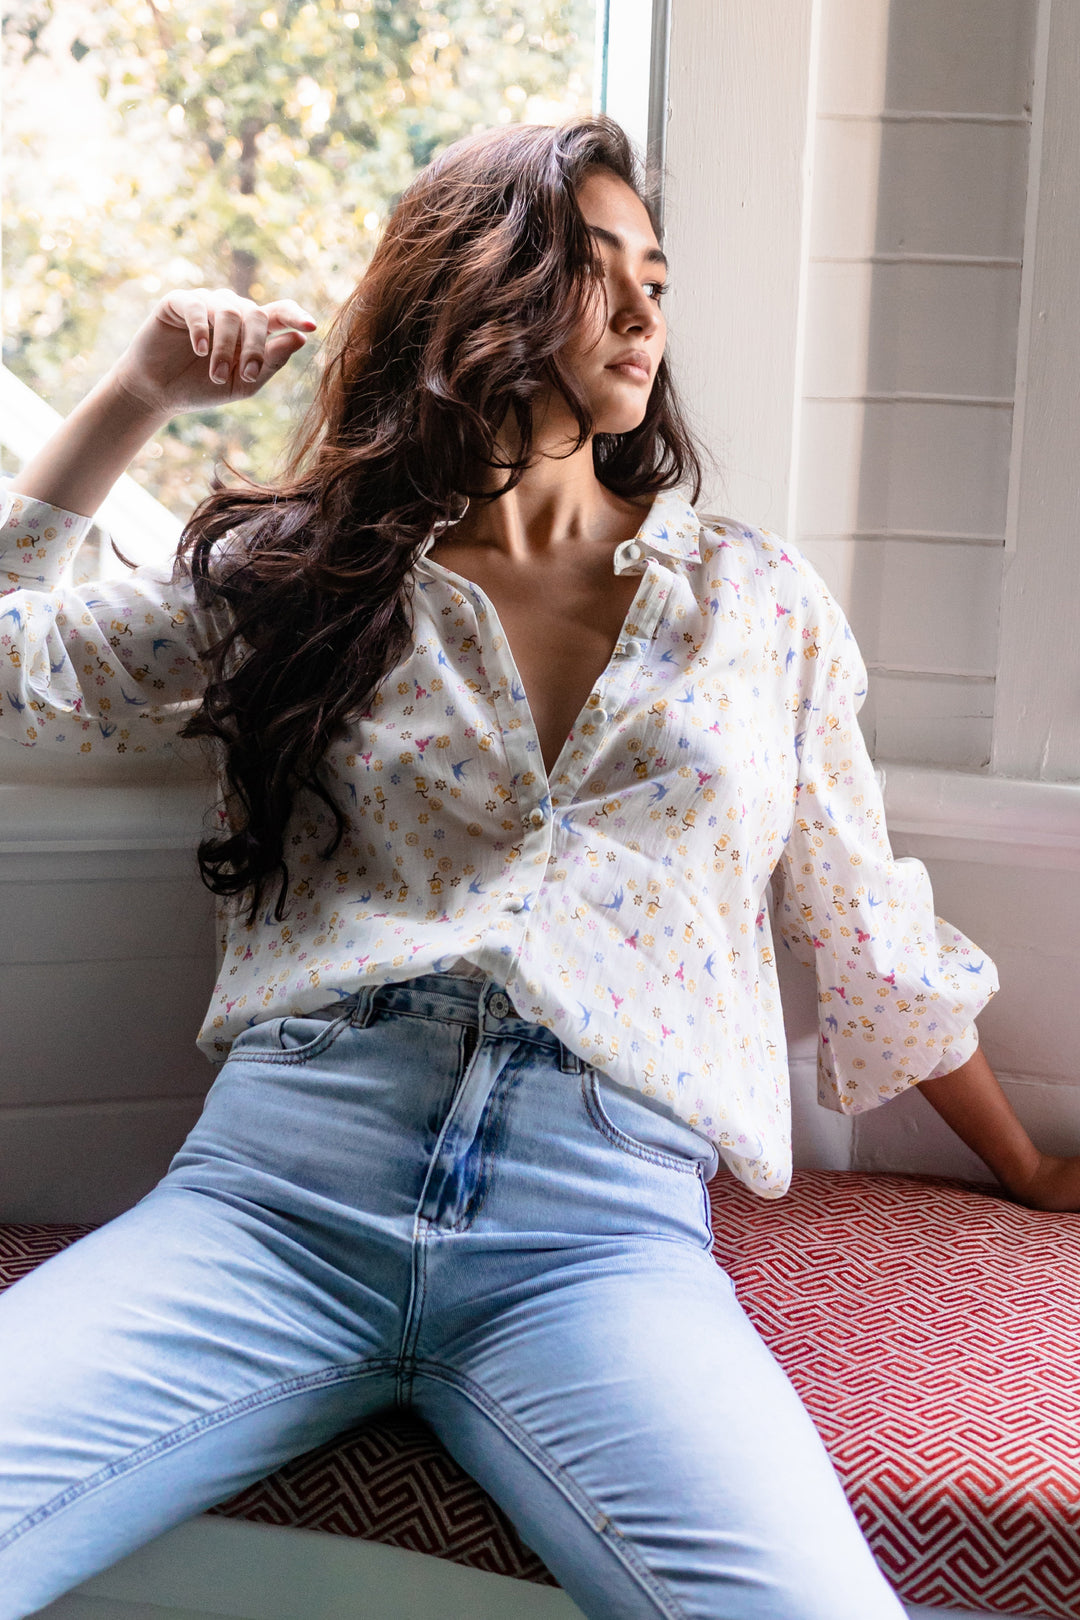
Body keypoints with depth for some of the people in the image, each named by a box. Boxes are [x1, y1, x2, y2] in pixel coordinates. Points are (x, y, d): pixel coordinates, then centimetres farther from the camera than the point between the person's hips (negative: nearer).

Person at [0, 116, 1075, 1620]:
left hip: (603, 1219, 0)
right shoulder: (296, 579, 17)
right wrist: (140, 394, 13)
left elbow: (868, 937, 26)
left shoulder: (760, 599, 18)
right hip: (277, 1176, 1)